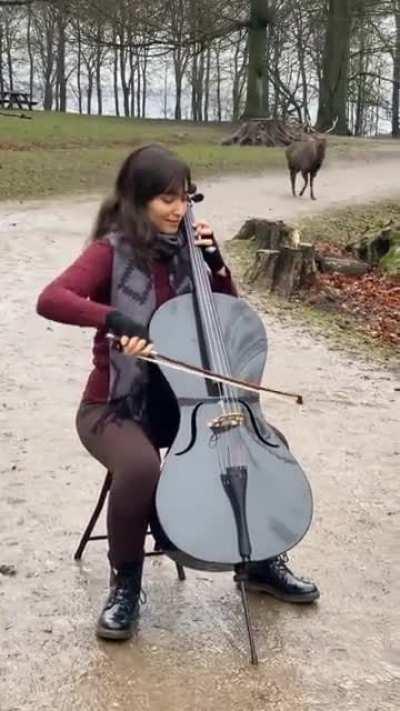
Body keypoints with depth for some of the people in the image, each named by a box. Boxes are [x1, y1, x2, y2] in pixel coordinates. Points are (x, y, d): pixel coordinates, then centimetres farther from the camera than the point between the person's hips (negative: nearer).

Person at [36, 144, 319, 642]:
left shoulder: (180, 250, 2)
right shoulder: (113, 250, -14)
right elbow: (51, 300, -31)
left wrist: (213, 258, -5)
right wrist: (117, 320, -45)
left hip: (177, 398, 6)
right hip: (114, 405, -6)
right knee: (141, 469, -36)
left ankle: (263, 563, 14)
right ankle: (124, 583, -8)